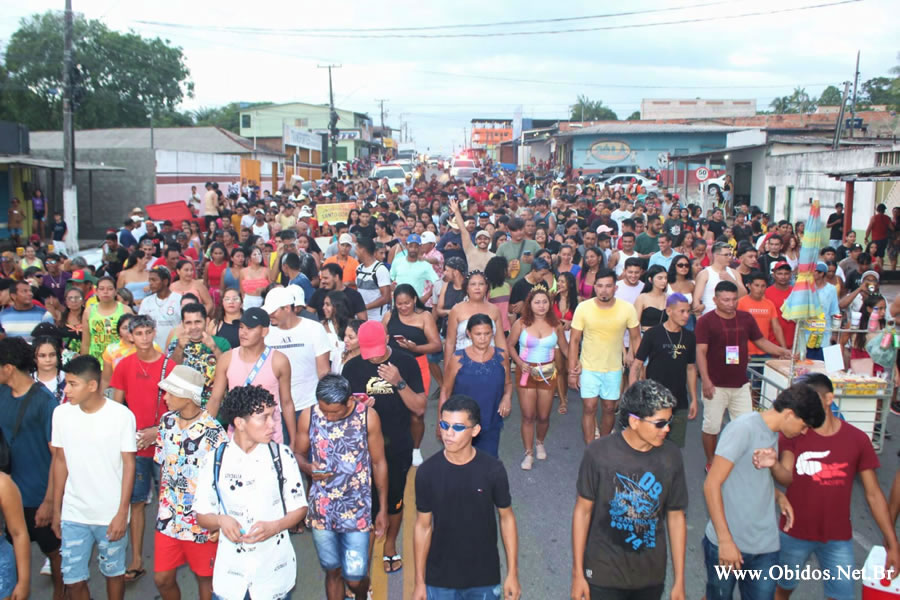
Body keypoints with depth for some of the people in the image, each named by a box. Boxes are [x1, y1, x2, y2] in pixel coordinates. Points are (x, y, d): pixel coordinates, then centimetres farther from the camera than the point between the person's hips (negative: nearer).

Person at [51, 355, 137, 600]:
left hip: (111, 514, -3)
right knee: (73, 579, 8)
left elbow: (129, 464, -8)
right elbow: (60, 460, 6)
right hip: (73, 514, 3)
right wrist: (56, 510, 8)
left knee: (114, 572, 13)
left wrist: (122, 513, -9)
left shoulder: (121, 415, -13)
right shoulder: (61, 413, -3)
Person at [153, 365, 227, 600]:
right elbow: (163, 465, 10)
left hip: (202, 521, -5)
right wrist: (163, 501, 10)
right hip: (168, 517, 5)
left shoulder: (213, 431, -21)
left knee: (205, 578, 13)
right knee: (162, 578, 13)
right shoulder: (167, 421, -2)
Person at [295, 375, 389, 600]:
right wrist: (309, 468, -20)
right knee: (332, 572, 15)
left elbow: (379, 463, -3)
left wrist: (383, 510, 1)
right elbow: (299, 454, 5)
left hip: (357, 511, -2)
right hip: (321, 509, 2)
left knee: (354, 578, 2)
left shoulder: (368, 417, -13)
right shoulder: (308, 417, -9)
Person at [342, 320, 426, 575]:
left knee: (395, 497, 15)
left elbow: (420, 408, -10)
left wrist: (399, 382, -23)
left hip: (398, 445, 0)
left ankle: (390, 544, 39)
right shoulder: (352, 367, -6)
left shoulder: (406, 363, -8)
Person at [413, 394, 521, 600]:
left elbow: (506, 517, -2)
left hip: (484, 578, 0)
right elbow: (423, 526, -4)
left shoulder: (493, 469, -14)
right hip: (440, 578, 0)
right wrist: (419, 581, 0)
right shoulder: (427, 471, -13)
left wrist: (512, 574, 0)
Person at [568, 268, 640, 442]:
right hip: (588, 367, -1)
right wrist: (572, 370, -7)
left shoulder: (627, 309, -11)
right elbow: (574, 340, -6)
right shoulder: (583, 308, -12)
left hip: (614, 368, 1)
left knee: (609, 408, 12)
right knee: (589, 408, 0)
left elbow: (635, 338, 0)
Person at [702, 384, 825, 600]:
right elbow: (712, 485, -19)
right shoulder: (743, 428, -17)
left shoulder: (773, 432, 7)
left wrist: (778, 496, 3)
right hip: (728, 544, -7)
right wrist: (725, 540, -21)